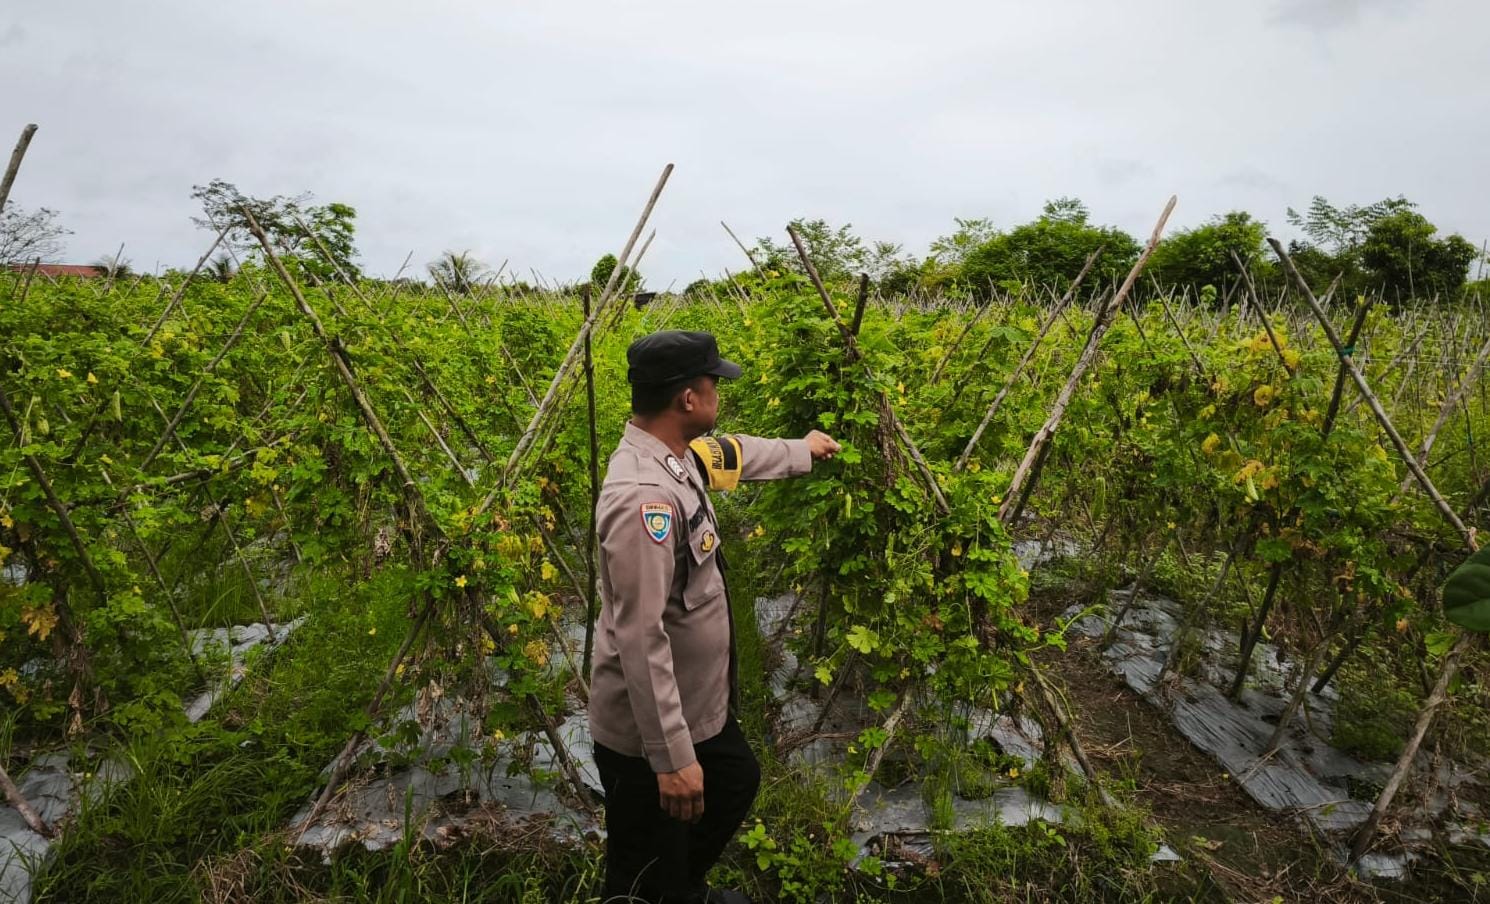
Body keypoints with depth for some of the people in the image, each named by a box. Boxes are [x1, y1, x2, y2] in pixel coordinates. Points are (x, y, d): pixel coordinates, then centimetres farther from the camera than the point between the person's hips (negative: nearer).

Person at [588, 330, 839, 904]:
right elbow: (640, 639, -33)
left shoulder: (675, 457, -1)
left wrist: (801, 451, 39)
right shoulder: (642, 497, -33)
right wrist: (672, 757, -29)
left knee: (738, 783, 32)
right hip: (648, 735, -10)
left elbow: (735, 454, 22)